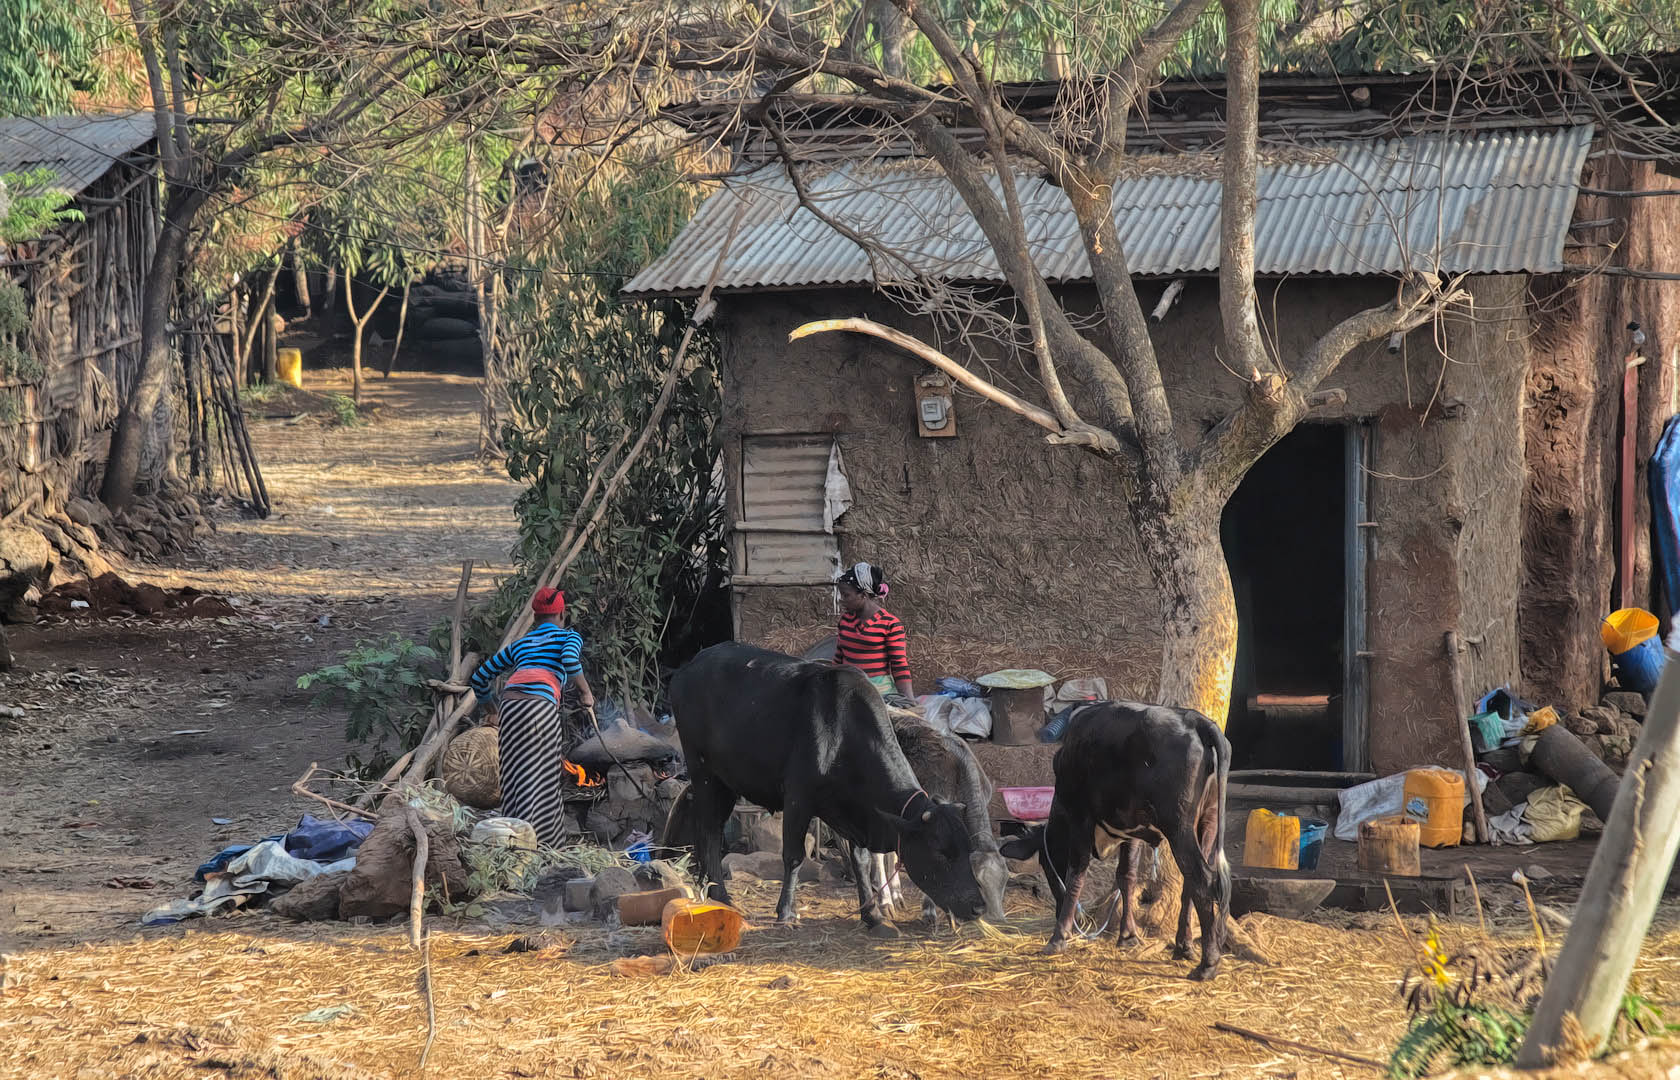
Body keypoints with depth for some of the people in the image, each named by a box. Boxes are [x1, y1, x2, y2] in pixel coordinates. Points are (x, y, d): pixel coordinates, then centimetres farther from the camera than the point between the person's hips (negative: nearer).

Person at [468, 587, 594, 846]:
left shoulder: (519, 644, 31)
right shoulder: (568, 637, 18)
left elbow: (479, 678, 33)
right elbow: (570, 659, -7)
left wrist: (490, 703, 48)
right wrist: (585, 692, 3)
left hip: (509, 704, 5)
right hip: (541, 705, -5)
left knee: (514, 776, 10)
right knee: (539, 779, -4)